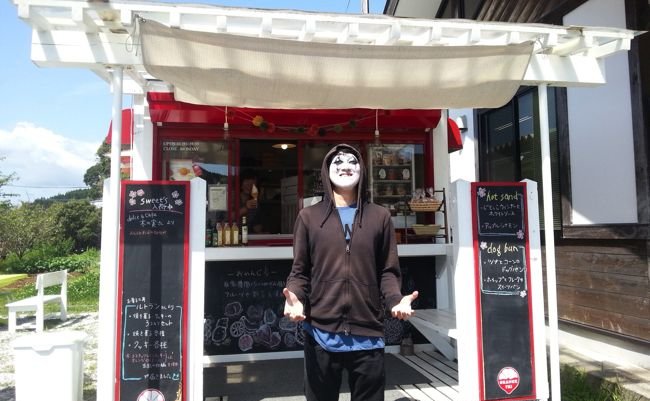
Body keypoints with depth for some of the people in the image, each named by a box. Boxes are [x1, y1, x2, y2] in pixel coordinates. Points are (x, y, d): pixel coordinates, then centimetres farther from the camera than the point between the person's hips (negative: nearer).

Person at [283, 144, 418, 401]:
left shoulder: (380, 217, 9)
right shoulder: (308, 217, 7)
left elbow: (388, 271, 7)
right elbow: (300, 271, 5)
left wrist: (396, 300, -12)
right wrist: (295, 298, -15)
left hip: (368, 335, 1)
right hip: (321, 333, 0)